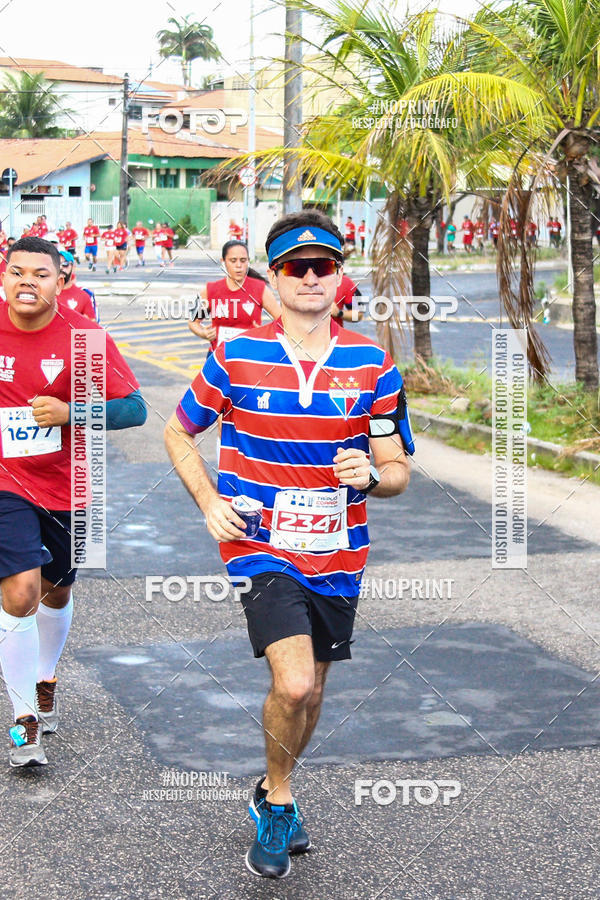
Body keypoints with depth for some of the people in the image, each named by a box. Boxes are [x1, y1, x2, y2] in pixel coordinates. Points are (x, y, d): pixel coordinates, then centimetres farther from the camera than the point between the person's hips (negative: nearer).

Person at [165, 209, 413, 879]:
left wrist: (370, 473, -21)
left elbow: (398, 470, 2)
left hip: (336, 553, 3)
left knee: (310, 688, 15)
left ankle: (272, 793, 43)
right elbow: (178, 432, 9)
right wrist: (210, 504, -4)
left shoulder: (371, 364, -1)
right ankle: (278, 804, 7)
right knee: (293, 684, -20)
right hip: (260, 545, -3)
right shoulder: (235, 358, -5)